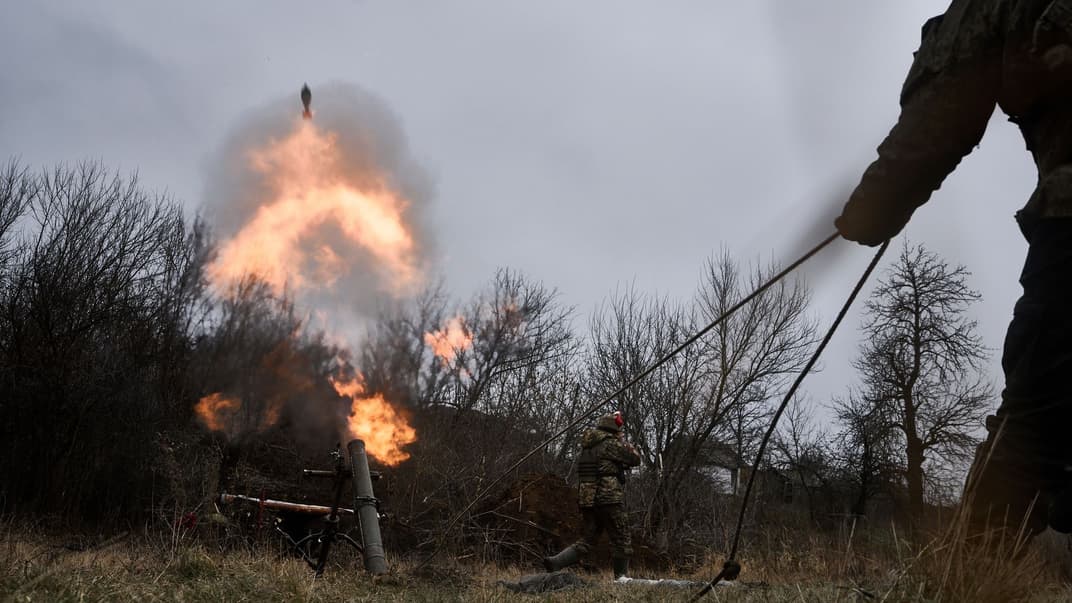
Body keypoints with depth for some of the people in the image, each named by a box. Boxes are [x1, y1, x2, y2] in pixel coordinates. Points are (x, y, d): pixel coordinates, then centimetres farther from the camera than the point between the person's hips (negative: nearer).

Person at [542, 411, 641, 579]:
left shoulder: (586, 445, 15)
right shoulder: (612, 444, -8)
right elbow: (635, 459, 0)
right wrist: (624, 442, 14)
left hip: (586, 500, 7)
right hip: (609, 500, -7)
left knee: (587, 540, 13)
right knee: (622, 541, 5)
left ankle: (555, 562, -2)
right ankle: (621, 578, 7)